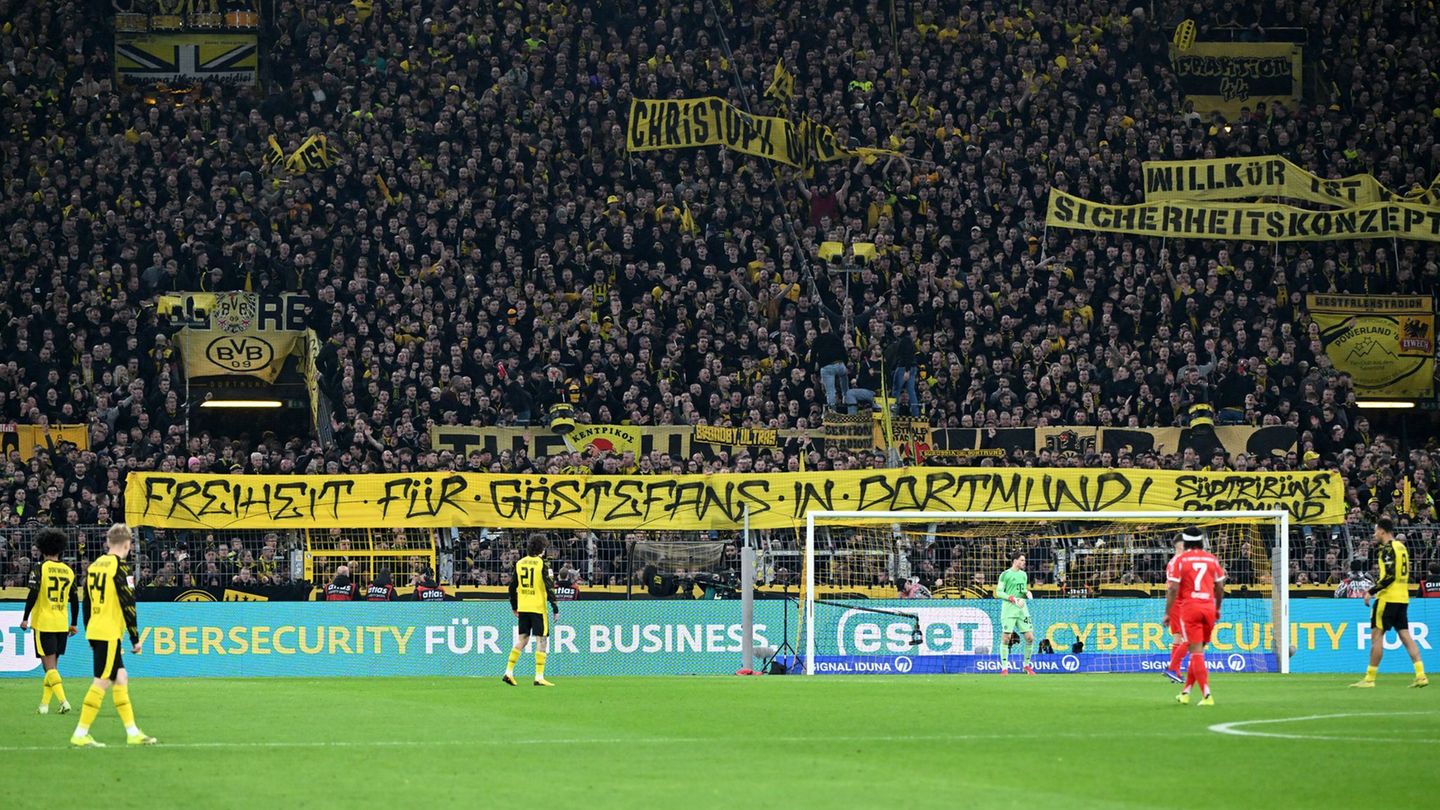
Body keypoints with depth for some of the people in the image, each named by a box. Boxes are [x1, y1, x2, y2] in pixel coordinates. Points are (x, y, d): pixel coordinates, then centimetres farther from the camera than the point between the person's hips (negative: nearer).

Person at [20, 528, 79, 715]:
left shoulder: (41, 569, -8)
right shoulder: (68, 571, 7)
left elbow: (33, 595, -14)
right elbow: (75, 600, 10)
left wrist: (25, 618, -5)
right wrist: (73, 624, 19)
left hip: (43, 623, -5)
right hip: (62, 624, 5)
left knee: (49, 666, -5)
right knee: (52, 666, 14)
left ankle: (63, 700, -20)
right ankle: (44, 704, 17)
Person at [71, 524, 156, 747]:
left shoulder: (94, 566, 12)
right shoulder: (118, 566, -11)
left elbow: (87, 603, 17)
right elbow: (127, 604, -13)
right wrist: (135, 638, -8)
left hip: (94, 631, 8)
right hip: (110, 633, -8)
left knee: (121, 678, 13)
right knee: (102, 682, -6)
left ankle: (132, 732, 15)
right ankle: (80, 734, -7)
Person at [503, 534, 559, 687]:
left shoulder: (519, 563, 8)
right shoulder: (541, 563, -8)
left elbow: (512, 586, 12)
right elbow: (548, 586, -13)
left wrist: (514, 607, 22)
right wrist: (555, 607, -8)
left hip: (522, 608, 5)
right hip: (538, 607, -5)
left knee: (522, 639, 14)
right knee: (541, 640, 0)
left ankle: (509, 672, 9)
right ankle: (539, 677, -4)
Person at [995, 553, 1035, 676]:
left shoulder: (1023, 575, 16)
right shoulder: (1005, 574, -3)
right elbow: (999, 592, -6)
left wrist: (1027, 593, 4)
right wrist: (1013, 599, -16)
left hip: (1022, 608, 6)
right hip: (1009, 608, -6)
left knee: (1030, 637, -1)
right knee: (1006, 638, -8)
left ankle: (1026, 665, 15)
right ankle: (1004, 667, -1)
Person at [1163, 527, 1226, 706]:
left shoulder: (1180, 560, -4)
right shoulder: (1212, 559, 7)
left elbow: (1173, 589, -8)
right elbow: (1220, 587, 12)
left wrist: (1167, 612, -2)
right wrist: (1218, 609, 26)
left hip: (1189, 607, -4)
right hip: (1209, 607, 4)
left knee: (1197, 652, -4)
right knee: (1197, 652, 15)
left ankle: (1207, 695, -13)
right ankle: (1185, 692, 21)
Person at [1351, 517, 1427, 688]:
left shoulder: (1388, 549, -12)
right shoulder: (1401, 547, 15)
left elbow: (1389, 576, -20)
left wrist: (1371, 592, -14)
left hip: (1388, 598, -9)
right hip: (1402, 598, 9)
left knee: (1377, 635, -4)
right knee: (1405, 635, 6)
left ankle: (1369, 679, -3)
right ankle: (1420, 675, -3)